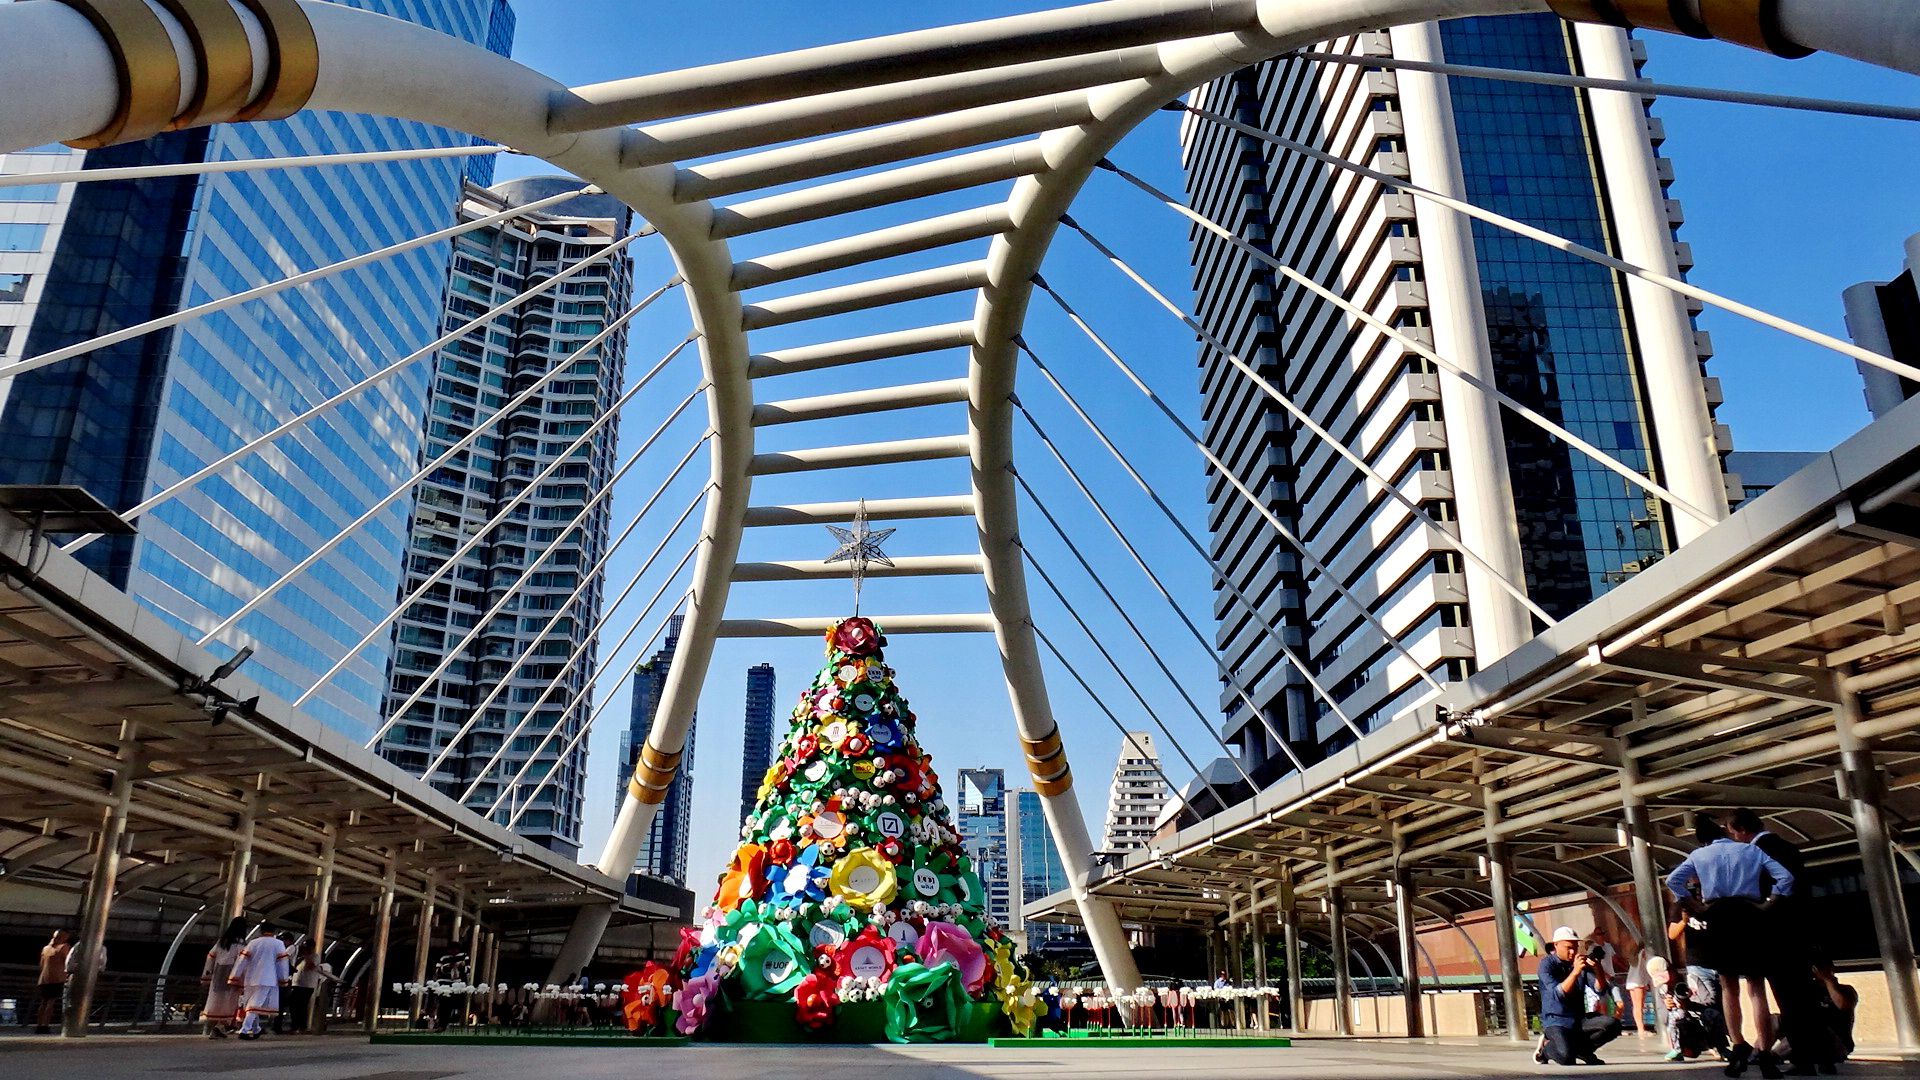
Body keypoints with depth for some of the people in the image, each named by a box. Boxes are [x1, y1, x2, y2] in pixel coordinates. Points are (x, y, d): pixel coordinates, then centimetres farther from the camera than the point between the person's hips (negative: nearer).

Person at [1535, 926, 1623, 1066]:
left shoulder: (1582, 963, 6)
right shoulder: (1547, 964, -10)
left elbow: (1601, 991, -2)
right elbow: (1558, 994, -23)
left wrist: (1598, 970, -20)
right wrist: (1575, 971, -33)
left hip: (1579, 1020, 6)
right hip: (1556, 1021, -6)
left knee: (1613, 1024, -20)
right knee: (1566, 1057, -31)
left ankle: (1582, 1050, 0)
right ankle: (1547, 1048, 5)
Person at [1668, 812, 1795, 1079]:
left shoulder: (1699, 854, 11)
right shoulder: (1751, 850, 13)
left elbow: (1673, 880, -1)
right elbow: (1785, 877, 1)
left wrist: (1697, 906, 3)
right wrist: (1767, 905, 3)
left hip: (1719, 918, 0)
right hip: (1750, 917, 1)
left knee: (1729, 986, 11)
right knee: (1757, 989, 3)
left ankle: (1738, 1046, -3)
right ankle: (1765, 1056, -4)